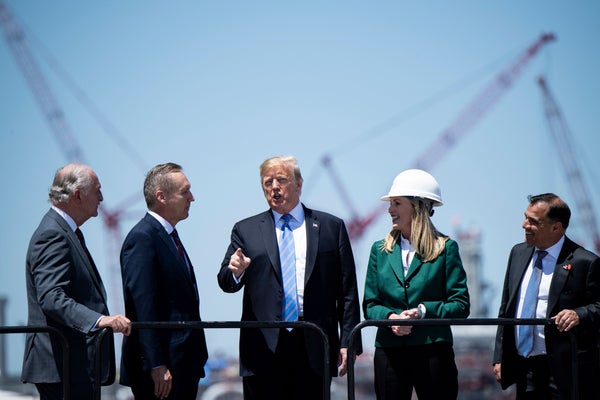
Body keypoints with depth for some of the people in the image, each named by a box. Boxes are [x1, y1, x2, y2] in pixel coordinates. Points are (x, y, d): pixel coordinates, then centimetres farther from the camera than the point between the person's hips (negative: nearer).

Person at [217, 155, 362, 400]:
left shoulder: (331, 227, 11)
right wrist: (235, 271, -21)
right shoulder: (246, 230, 12)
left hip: (314, 350, 0)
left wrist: (348, 342, 0)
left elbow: (347, 292, 8)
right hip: (264, 349, 0)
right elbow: (226, 282, 3)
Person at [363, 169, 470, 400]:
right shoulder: (380, 250, 13)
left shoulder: (445, 249, 3)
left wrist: (423, 311, -14)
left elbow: (461, 305, 0)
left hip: (433, 352, -3)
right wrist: (390, 317, -10)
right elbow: (370, 305, 12)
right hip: (389, 352, 3)